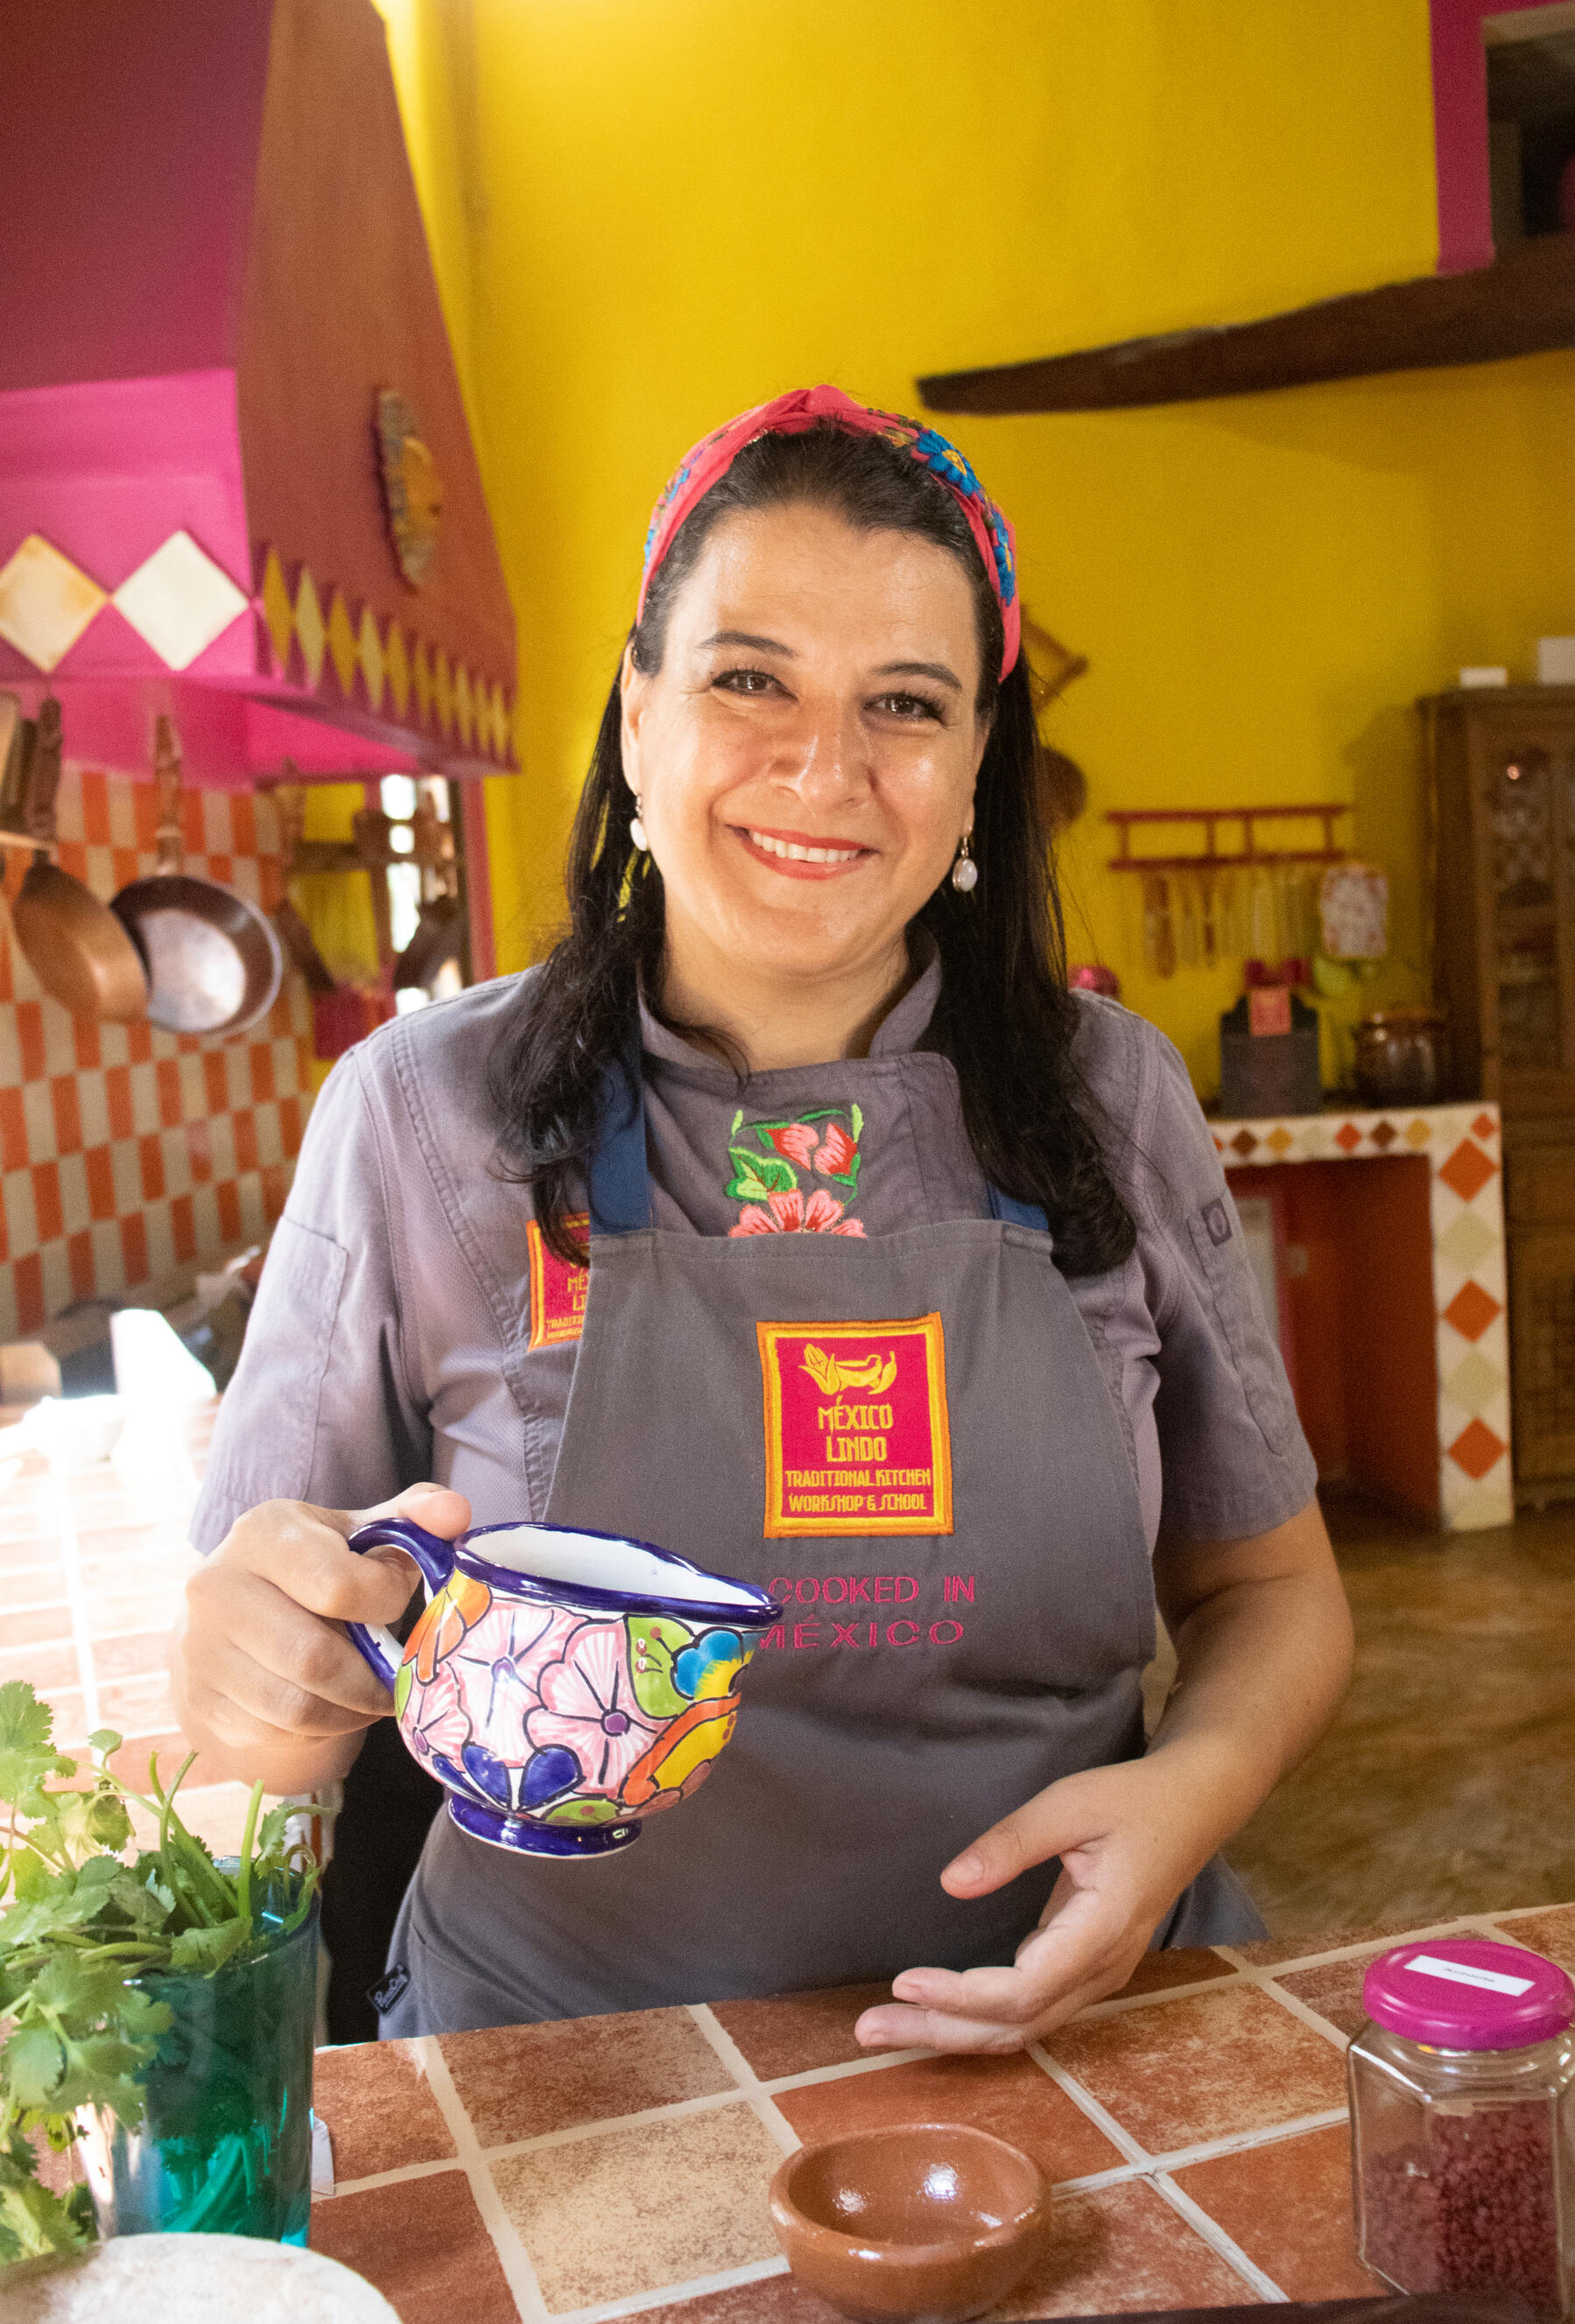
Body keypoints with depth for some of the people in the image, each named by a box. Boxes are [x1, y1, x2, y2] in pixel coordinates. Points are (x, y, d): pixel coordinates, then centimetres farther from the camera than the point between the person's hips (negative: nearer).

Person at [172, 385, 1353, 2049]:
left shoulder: (1114, 1098, -1)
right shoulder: (420, 1114, -6)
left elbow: (1269, 1587, 9)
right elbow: (246, 1695, 0)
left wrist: (1192, 1792, -11)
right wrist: (273, 1695, -22)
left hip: (1071, 2030, 1)